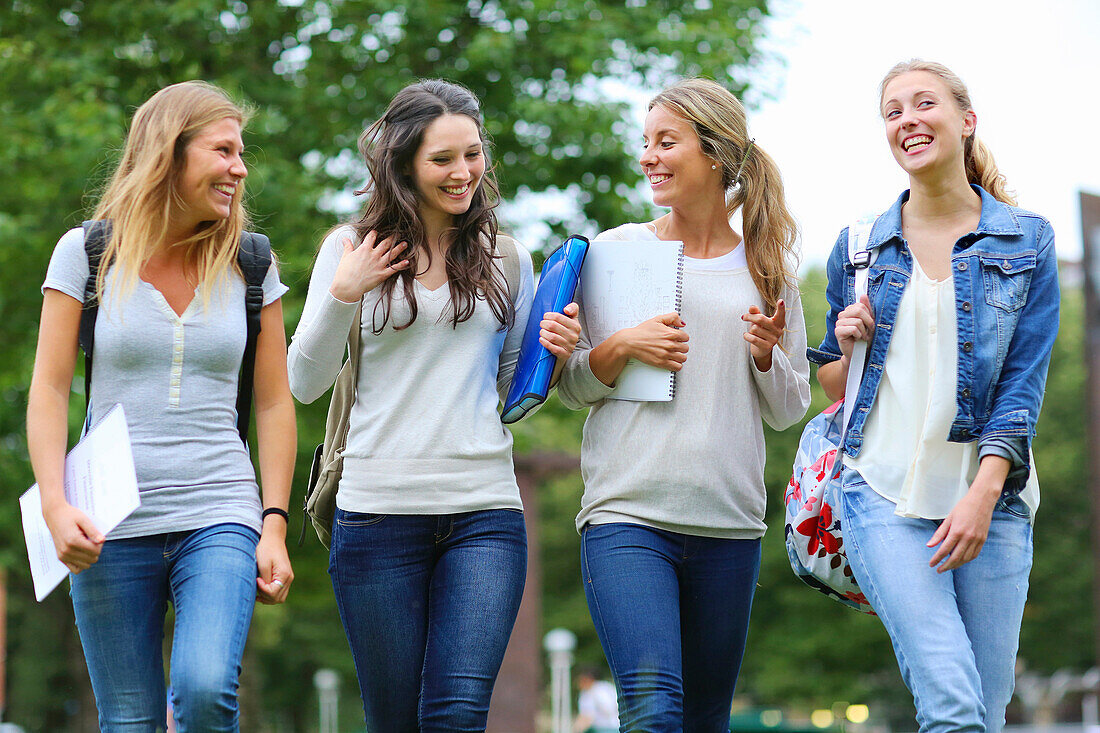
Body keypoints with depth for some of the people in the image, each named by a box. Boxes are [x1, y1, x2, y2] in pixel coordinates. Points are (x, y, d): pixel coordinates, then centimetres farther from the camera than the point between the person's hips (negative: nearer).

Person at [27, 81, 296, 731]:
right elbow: (49, 390, 1)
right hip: (111, 525, 0)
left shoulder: (249, 261, 7)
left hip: (219, 513, 0)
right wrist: (56, 505, -11)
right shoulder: (87, 253, 3)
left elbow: (274, 403, 10)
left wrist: (275, 526, 2)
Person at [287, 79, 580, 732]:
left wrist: (553, 355, -3)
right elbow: (305, 383, 4)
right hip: (380, 510, -1)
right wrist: (342, 296, -9)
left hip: (485, 512, 1)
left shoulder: (508, 259, 12)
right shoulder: (354, 249, 5)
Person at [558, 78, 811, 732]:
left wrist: (767, 355, -5)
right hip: (628, 515, -2)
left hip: (730, 524, 2)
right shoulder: (618, 251, 5)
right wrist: (623, 348, -10)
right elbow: (570, 384, 9)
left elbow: (789, 412, 14)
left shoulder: (766, 268, 10)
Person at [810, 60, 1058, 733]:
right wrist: (848, 347, -4)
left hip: (990, 498, 0)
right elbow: (835, 387, 19)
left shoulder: (1027, 241, 5)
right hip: (886, 494, 0)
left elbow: (1023, 383, -2)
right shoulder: (861, 247, 10)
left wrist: (982, 496, -14)